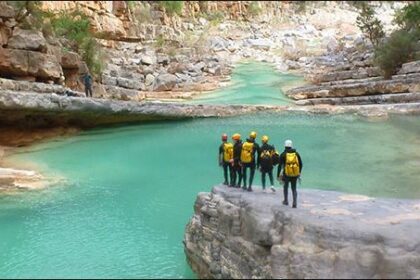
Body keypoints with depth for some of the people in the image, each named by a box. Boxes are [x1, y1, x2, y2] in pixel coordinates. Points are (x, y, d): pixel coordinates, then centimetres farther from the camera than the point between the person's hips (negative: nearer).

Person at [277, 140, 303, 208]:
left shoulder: (283, 154, -3)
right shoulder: (296, 153, 5)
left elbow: (280, 165, -6)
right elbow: (301, 164, 10)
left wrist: (278, 175, -1)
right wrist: (299, 172, 25)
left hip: (286, 174, -2)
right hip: (295, 174, 2)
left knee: (285, 187, 22)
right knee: (294, 189, 13)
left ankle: (286, 201, 31)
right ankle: (295, 203, -3)